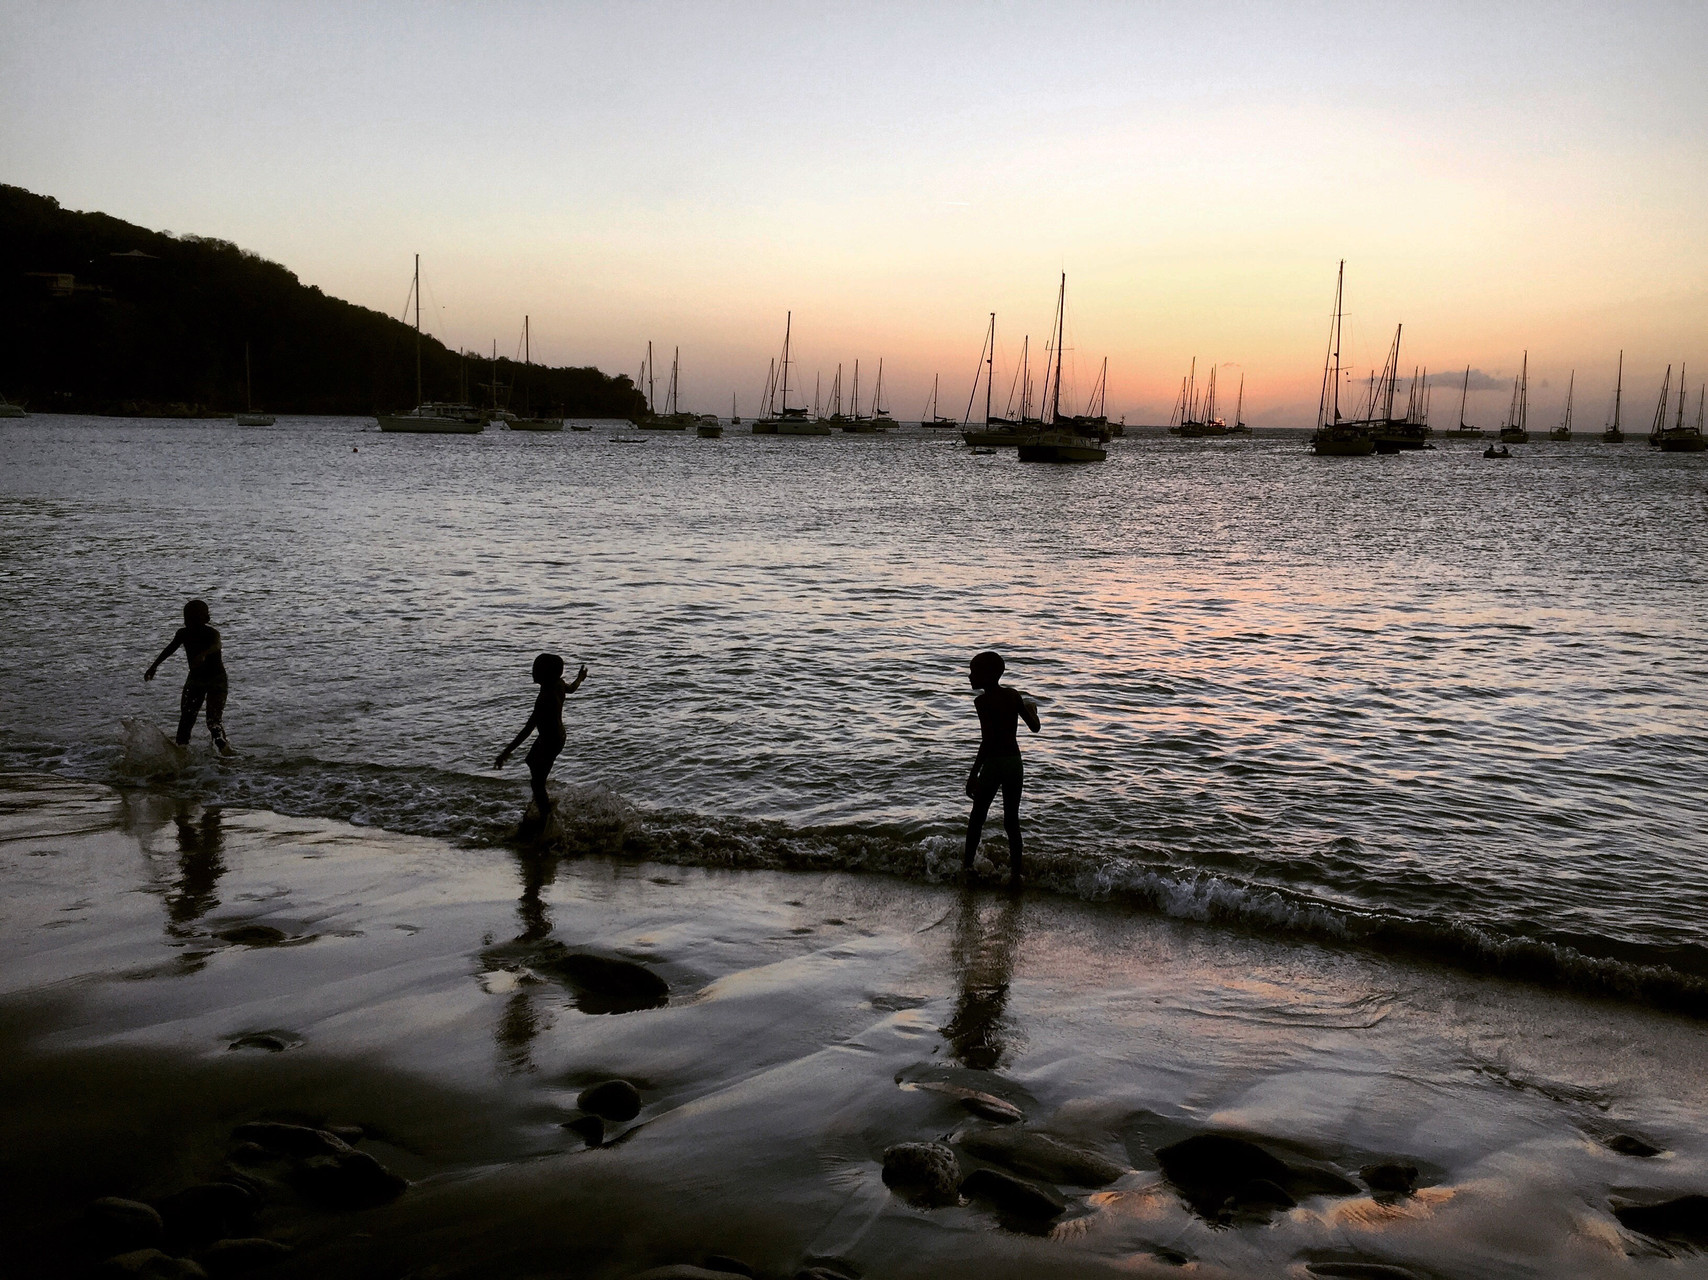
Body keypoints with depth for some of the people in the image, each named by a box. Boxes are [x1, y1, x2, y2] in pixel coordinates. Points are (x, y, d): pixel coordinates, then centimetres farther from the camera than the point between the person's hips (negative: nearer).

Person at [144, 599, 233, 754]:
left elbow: (217, 646, -45)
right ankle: (181, 745, 1)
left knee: (214, 718, -16)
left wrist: (203, 654, -66)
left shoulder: (211, 633, -22)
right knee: (187, 715, -4)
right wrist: (154, 666, 16)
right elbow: (170, 649, 11)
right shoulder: (183, 633, -5)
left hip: (216, 679, -5)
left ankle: (224, 746, -9)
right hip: (195, 678, 5)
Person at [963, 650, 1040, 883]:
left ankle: (968, 864, 21)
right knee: (1012, 820, 11)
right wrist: (1031, 709, 32)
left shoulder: (982, 701, -13)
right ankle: (1016, 871, 11)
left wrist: (973, 774, -19)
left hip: (993, 764, -5)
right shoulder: (1014, 695, 3)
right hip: (1014, 762, 5)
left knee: (977, 818, 12)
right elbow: (1034, 727, 10)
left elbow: (987, 740, -20)